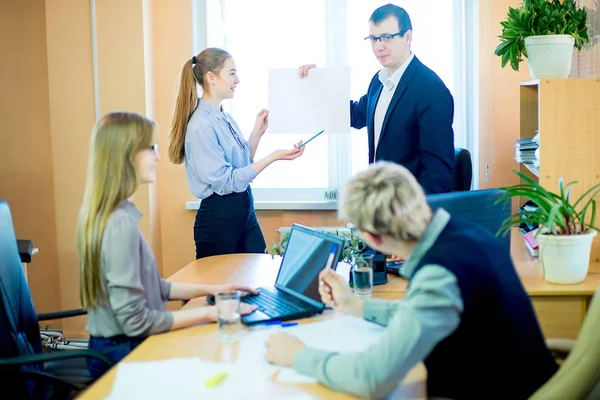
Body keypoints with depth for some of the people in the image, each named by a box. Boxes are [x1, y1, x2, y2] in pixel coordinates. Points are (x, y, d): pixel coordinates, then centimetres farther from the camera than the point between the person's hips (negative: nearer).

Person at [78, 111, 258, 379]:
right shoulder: (121, 223, -24)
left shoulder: (104, 214, 6)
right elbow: (135, 322, -24)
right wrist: (207, 312, -16)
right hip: (124, 354, -9)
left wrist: (209, 289, 11)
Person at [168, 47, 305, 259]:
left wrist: (257, 132, 7)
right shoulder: (201, 125, -17)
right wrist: (273, 157, -22)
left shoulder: (225, 118, 10)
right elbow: (226, 181, -20)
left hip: (245, 210, 8)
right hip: (218, 216, -8)